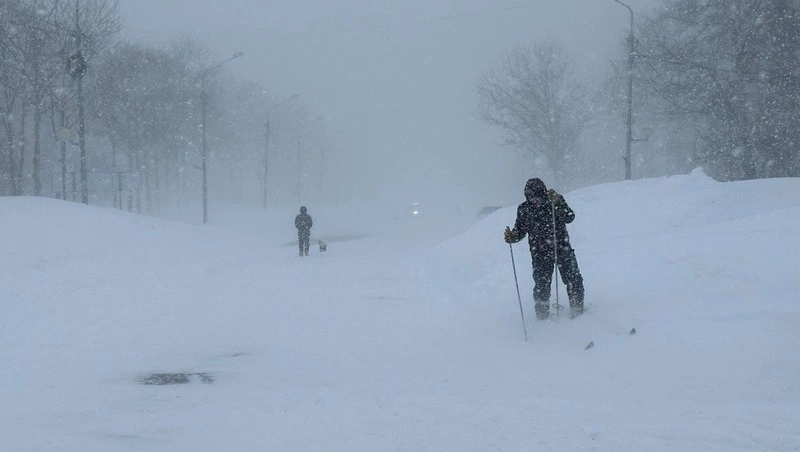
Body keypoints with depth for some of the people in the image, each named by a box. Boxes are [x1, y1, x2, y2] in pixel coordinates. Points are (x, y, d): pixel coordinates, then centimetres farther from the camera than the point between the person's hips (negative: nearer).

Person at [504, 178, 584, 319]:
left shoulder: (557, 201, -6)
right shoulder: (524, 209, -2)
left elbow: (569, 217, -19)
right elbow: (520, 231, 6)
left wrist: (557, 203, -33)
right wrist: (511, 237, -16)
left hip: (562, 248, 0)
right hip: (540, 253, 0)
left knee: (573, 280, -3)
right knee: (541, 285, -6)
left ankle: (577, 310, 14)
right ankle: (542, 316, 5)